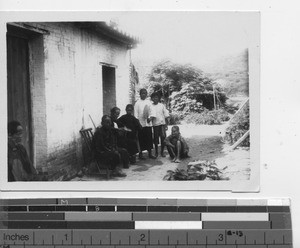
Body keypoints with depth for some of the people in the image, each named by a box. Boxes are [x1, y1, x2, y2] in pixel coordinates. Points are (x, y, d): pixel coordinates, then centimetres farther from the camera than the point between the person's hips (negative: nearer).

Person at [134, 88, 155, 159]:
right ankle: (140, 154, 8)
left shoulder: (149, 102, 10)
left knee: (149, 138, 5)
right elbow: (136, 114, -1)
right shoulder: (137, 103, 1)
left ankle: (150, 153, 13)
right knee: (141, 139, 0)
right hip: (141, 123, -3)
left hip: (148, 123, 3)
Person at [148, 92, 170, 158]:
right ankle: (156, 152, 14)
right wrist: (149, 119, -25)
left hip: (162, 123, 0)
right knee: (155, 139, 1)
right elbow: (151, 115, -2)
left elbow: (166, 115, 6)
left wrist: (166, 125, 0)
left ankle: (162, 152, 9)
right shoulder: (151, 106, 4)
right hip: (155, 124, 0)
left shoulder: (162, 105, 6)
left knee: (163, 138, -4)